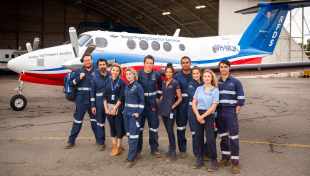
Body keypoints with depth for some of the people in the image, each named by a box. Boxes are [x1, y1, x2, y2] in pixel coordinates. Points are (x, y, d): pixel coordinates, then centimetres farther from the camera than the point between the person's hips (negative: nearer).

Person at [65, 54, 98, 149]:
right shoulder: (78, 71, 5)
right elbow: (71, 83, 2)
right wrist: (79, 78, -12)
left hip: (93, 100, 0)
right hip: (81, 100, 0)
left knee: (94, 120, 11)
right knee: (77, 120, 5)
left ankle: (99, 140, 22)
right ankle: (71, 141, 16)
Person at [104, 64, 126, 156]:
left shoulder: (122, 82, -5)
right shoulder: (108, 81, 7)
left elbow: (121, 97, -10)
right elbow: (105, 96, 6)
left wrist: (115, 108, -14)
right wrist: (106, 108, -3)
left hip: (118, 107, -4)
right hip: (109, 107, 4)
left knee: (119, 126, -1)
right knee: (112, 126, 10)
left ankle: (119, 146, 10)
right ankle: (114, 145, 21)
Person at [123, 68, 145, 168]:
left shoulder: (138, 86, -9)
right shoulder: (127, 86, 12)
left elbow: (142, 101, -9)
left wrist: (138, 112, -14)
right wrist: (124, 110, 15)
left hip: (134, 113, -7)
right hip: (126, 113, 7)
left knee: (133, 135, -8)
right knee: (129, 134, 10)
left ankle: (132, 158, -4)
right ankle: (134, 153, 23)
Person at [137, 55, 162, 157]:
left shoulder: (156, 75, 1)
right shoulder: (139, 74, -4)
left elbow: (160, 87, 16)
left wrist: (158, 95, 7)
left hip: (152, 104, 1)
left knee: (154, 125, 6)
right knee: (139, 125, 8)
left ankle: (154, 149, 18)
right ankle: (138, 148, 22)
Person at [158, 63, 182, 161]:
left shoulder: (175, 83, -5)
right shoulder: (163, 82, 11)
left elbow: (180, 98, -5)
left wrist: (173, 106, -12)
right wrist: (159, 103, 9)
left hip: (170, 110, -6)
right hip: (163, 109, 6)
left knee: (170, 130, -8)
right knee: (167, 130, 11)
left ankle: (173, 151, 2)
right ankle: (171, 148, 21)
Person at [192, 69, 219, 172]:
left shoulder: (215, 90, -3)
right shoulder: (199, 89, 7)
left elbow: (213, 106, -9)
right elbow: (194, 103, 4)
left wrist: (203, 116, -12)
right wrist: (198, 115, -9)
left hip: (209, 115, -3)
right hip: (198, 115, 4)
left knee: (210, 138, -6)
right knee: (198, 137, 8)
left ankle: (213, 160, 6)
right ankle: (199, 158, 21)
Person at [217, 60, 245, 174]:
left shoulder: (235, 82, -1)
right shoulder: (216, 82, 9)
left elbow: (241, 98, -3)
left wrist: (237, 111, -7)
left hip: (231, 112, -4)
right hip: (219, 112, 4)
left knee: (233, 137, -5)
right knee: (222, 136, 12)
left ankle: (235, 162, 1)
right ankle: (225, 157, 25)